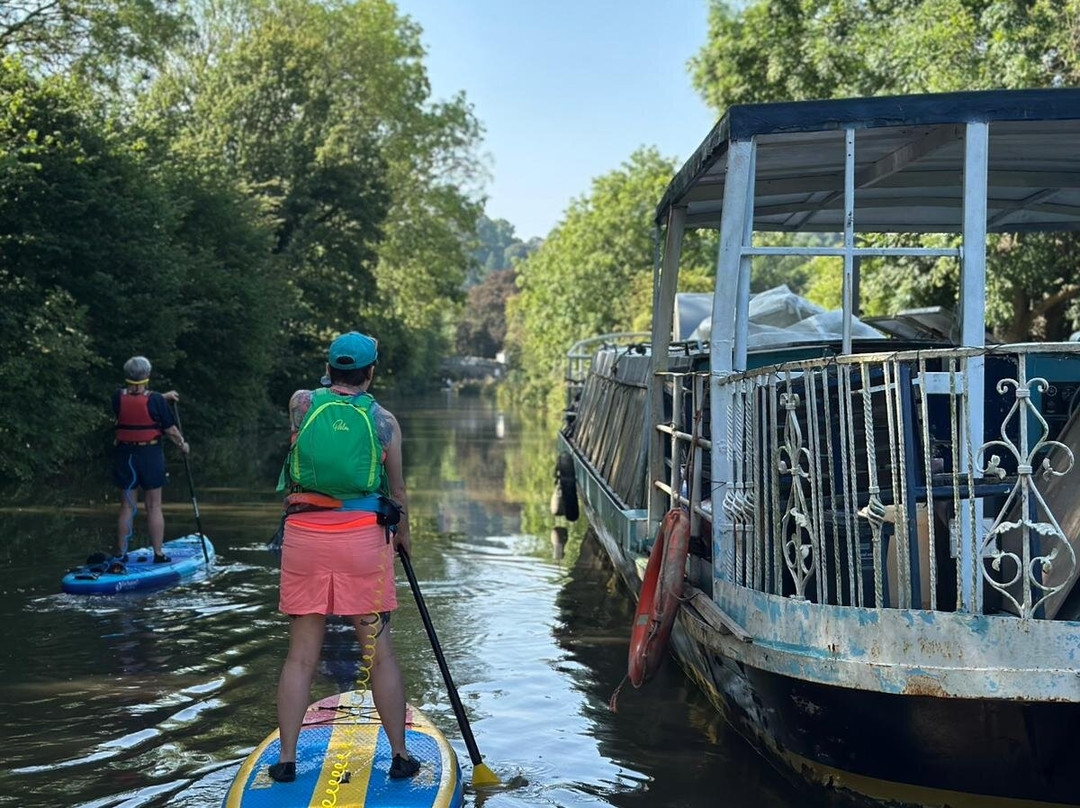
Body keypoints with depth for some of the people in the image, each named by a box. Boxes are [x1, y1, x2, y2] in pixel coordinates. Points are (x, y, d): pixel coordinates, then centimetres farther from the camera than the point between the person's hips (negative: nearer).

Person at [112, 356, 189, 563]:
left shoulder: (118, 398, -4)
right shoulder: (155, 401, -14)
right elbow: (170, 430, -8)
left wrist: (163, 397, 23)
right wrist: (183, 444, 9)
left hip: (125, 456, 3)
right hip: (151, 456, -3)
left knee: (127, 506, 11)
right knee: (154, 506, 4)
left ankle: (120, 553, 15)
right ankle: (158, 554, 6)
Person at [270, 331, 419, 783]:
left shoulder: (301, 404, 0)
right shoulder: (384, 421, -1)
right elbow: (396, 489, 7)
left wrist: (337, 380, 40)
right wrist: (402, 533, 23)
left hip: (304, 537, 1)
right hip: (363, 538, -1)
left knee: (301, 655, 9)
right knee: (379, 652, 8)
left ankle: (287, 758, 11)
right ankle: (399, 755, 15)